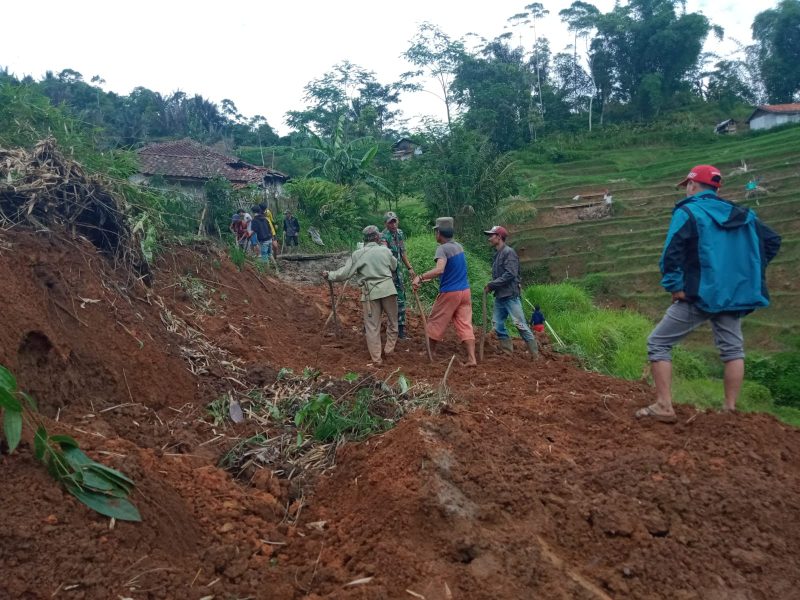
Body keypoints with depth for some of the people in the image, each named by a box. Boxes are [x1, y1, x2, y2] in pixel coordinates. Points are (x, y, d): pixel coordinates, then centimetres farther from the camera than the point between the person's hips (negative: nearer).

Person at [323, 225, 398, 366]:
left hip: (370, 292, -1)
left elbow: (344, 273, -1)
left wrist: (329, 275, 13)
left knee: (372, 326, 5)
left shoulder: (358, 254, -1)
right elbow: (394, 266, 22)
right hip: (388, 289, 1)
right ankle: (389, 349, 23)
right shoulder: (385, 250, 4)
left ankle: (376, 358, 7)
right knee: (392, 320, 19)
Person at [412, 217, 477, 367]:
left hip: (449, 293, -7)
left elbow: (439, 270, -33)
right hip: (465, 291, 7)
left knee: (436, 322, 11)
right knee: (465, 324, 4)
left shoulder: (443, 249, -15)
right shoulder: (458, 246, 10)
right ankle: (472, 358, -4)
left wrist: (420, 277, -33)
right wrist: (429, 279, 23)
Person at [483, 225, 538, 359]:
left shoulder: (508, 252, -11)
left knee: (519, 324, -9)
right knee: (497, 324, 6)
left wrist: (491, 284, -15)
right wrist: (491, 287, 2)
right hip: (500, 296, 9)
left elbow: (510, 274, -20)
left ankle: (535, 355, -1)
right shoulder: (497, 254, 16)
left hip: (510, 296, -9)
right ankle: (508, 352, 15)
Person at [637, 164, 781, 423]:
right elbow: (772, 241, 17)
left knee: (658, 343, 2)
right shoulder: (743, 215, 13)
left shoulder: (687, 212, -6)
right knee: (732, 349, 20)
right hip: (734, 294, 6)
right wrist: (748, 271, 16)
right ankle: (730, 408, 23)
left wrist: (674, 286, -13)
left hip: (699, 294, -6)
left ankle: (664, 407, -1)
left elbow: (671, 253, -19)